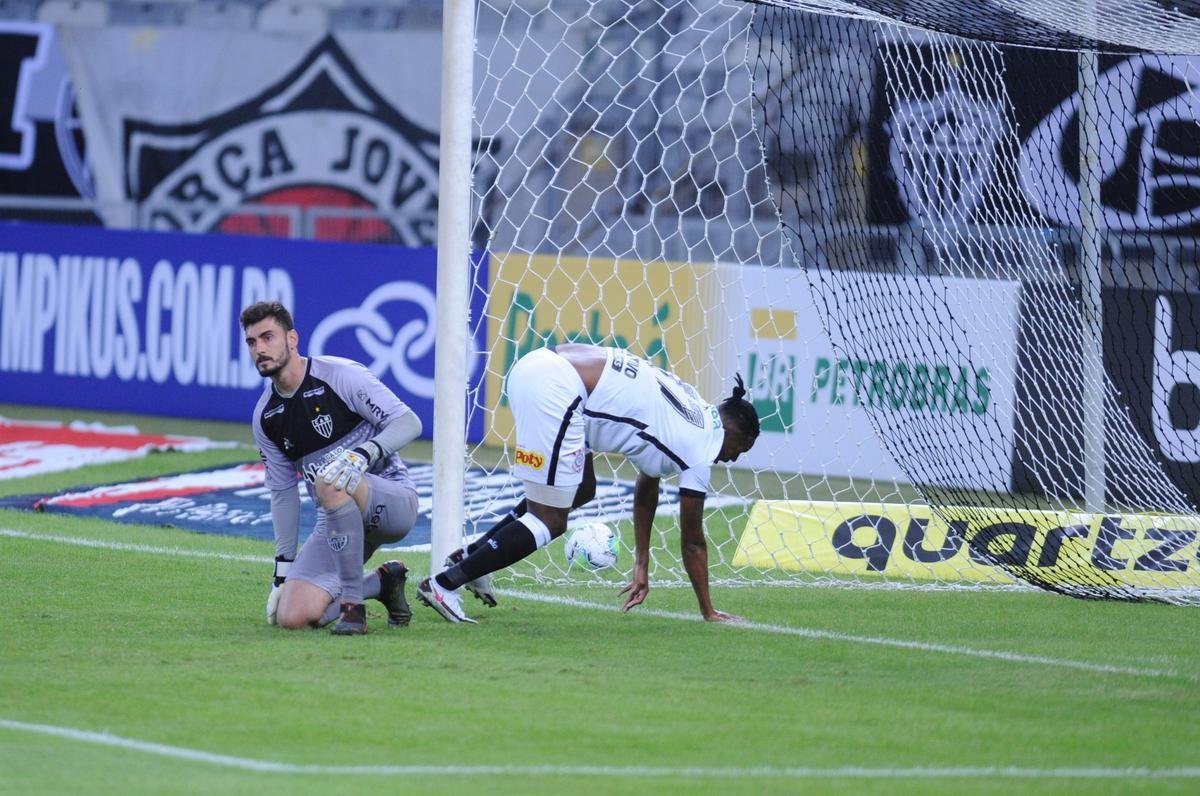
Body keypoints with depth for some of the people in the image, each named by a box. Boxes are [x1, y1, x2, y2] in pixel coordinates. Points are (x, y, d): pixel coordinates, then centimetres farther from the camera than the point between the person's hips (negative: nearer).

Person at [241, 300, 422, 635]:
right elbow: (283, 492, 13)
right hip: (338, 523, 6)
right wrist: (283, 570, 7)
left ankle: (353, 605, -29)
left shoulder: (339, 375, -11)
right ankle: (381, 583, 13)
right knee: (291, 616, -14)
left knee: (329, 481, -40)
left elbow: (408, 422, -16)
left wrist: (364, 453, -34)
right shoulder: (265, 416, 7)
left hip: (393, 502, -6)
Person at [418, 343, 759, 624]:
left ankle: (472, 556, 21)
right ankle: (445, 583, -5)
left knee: (581, 491, 25)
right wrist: (708, 611, 17)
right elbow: (692, 540, 7)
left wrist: (642, 568, 38)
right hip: (552, 390, -9)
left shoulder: (697, 416, 25)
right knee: (550, 521, -1)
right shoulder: (702, 447, 1)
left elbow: (645, 492, 36)